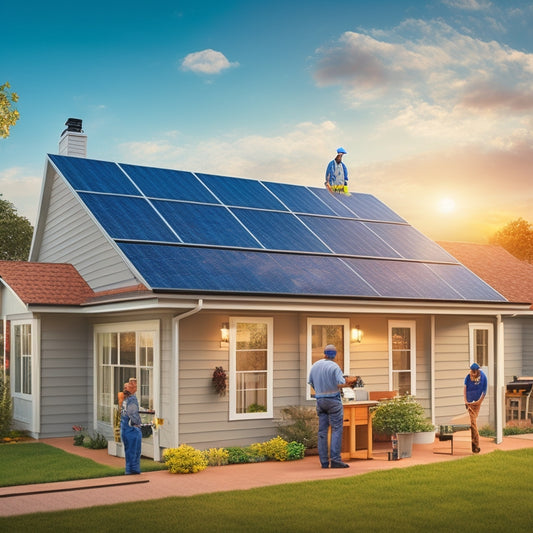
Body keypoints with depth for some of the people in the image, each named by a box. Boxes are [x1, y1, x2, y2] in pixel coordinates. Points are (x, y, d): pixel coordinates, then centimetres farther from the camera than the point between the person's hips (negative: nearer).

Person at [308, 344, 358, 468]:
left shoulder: (315, 366, 8)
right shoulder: (334, 367, -11)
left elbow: (311, 383, 13)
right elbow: (341, 384, -20)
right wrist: (349, 381, -1)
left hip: (320, 400, 6)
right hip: (333, 400, -5)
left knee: (322, 430, 6)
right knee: (336, 429, -4)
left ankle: (324, 461, 6)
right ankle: (335, 459, -11)